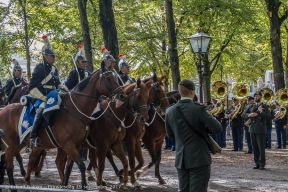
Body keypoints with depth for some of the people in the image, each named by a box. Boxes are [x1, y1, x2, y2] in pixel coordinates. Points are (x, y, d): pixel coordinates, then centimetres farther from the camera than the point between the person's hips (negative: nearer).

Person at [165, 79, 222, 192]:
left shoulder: (170, 111, 2)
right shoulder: (199, 109, -14)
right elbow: (217, 128, -17)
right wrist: (203, 129, 1)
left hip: (180, 159, 5)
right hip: (199, 158, -5)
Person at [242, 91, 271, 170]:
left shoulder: (265, 107, 2)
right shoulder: (251, 106, 14)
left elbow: (269, 116, -9)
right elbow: (243, 114, 9)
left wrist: (261, 111, -17)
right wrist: (249, 115, -10)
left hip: (261, 130, -4)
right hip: (252, 129, 4)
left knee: (261, 147, -4)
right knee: (255, 148, 6)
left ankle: (262, 164, 1)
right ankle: (257, 163, 12)